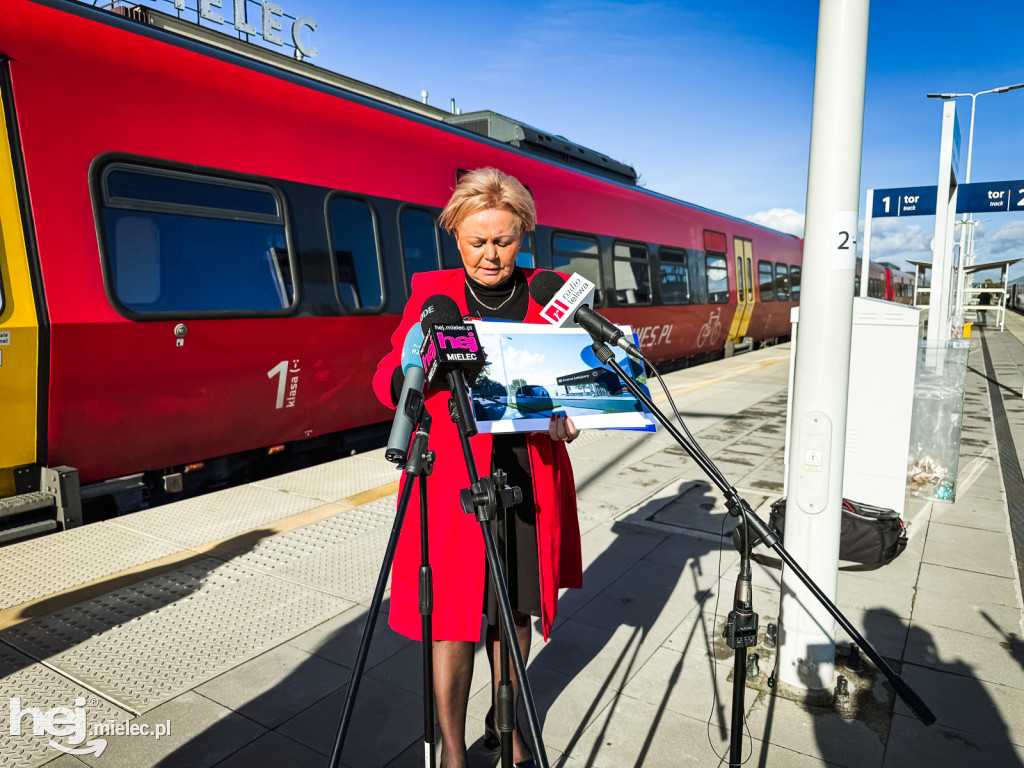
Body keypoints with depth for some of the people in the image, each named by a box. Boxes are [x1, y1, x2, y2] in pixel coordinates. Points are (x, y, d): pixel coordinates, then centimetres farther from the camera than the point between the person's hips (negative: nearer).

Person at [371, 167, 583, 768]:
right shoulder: (430, 293, 2)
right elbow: (388, 381, -1)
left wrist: (566, 417, -14)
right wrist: (415, 365, -24)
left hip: (530, 477, 2)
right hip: (453, 478, -2)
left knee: (516, 608, 16)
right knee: (456, 617, 3)